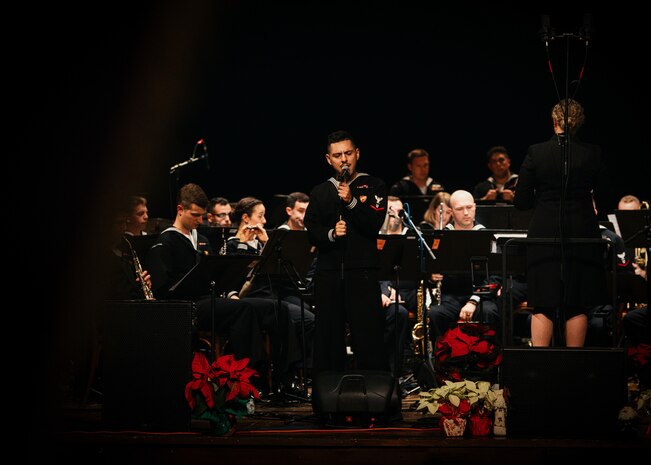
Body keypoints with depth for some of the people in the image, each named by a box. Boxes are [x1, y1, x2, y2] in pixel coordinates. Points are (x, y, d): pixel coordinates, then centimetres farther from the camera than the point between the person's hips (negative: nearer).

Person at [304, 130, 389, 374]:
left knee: (369, 335, -7)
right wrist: (330, 233, -13)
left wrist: (351, 202, -19)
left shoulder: (373, 186, 6)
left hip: (362, 271, -3)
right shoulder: (320, 192, 15)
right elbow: (311, 230, 7)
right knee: (328, 337, 4)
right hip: (328, 272, 3)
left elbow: (374, 225, -7)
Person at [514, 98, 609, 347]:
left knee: (542, 306, 4)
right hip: (582, 234, 1)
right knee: (578, 305, 7)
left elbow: (521, 202, -3)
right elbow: (601, 194, 6)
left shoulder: (535, 153, -6)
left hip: (545, 235, 0)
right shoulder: (592, 153, -4)